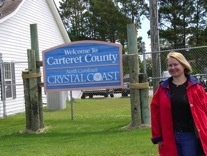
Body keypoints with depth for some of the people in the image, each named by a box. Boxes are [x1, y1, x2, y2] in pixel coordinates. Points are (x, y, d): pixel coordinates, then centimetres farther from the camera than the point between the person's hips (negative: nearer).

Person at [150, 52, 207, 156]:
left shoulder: (195, 86, -3)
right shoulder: (163, 88, 3)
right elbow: (155, 111, 4)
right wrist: (157, 136, 2)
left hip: (191, 135, -2)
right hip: (170, 137, 2)